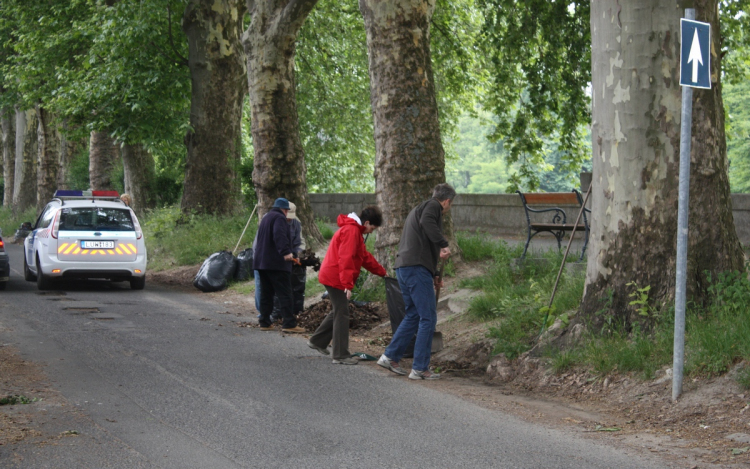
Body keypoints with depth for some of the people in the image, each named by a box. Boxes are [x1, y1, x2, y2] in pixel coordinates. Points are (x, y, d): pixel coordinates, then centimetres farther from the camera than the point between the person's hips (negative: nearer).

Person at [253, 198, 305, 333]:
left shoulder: (266, 218, 22)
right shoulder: (279, 218, -8)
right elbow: (279, 236, -26)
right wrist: (285, 252, -34)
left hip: (261, 261, 9)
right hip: (276, 262, -9)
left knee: (266, 293, 11)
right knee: (284, 293, -9)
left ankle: (264, 323, 11)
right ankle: (289, 323, -14)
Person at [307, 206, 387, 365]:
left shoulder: (354, 230, 19)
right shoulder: (351, 231, -16)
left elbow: (364, 256, 28)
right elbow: (346, 258, -24)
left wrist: (382, 272, 30)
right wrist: (347, 284, -26)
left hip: (331, 277, 11)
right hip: (336, 279, -11)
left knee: (338, 312, 20)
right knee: (342, 315, -7)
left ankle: (317, 341, 30)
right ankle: (341, 356, -4)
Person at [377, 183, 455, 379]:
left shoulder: (417, 209, 28)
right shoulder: (433, 206, -1)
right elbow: (427, 222, -26)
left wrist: (432, 275, 33)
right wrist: (444, 244, -27)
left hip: (403, 267, 10)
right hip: (417, 268, -10)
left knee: (413, 315, 20)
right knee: (428, 318, -5)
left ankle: (390, 356, 20)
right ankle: (420, 368, -4)